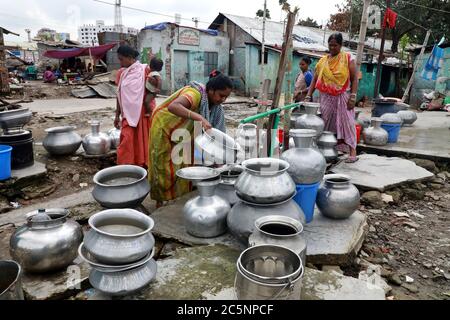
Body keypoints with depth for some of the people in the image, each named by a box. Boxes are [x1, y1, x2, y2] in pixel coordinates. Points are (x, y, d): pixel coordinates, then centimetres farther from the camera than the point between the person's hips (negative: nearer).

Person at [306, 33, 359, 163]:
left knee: (346, 122, -4)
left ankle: (352, 151, -2)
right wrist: (308, 96, -1)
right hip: (327, 97, 3)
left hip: (343, 97, -3)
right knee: (327, 123, 5)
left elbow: (354, 78, -2)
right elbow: (315, 79, 8)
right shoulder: (323, 61, 9)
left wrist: (353, 96, -11)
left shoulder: (348, 58, 1)